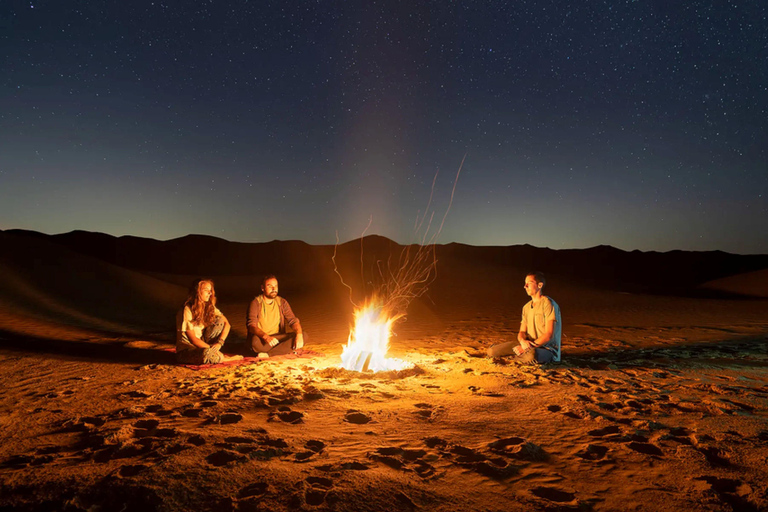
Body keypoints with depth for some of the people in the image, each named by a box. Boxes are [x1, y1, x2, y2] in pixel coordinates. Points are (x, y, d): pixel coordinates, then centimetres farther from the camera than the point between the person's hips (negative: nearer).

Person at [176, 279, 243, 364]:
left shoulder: (210, 307, 3)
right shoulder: (187, 310, -18)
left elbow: (226, 324, -2)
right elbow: (193, 339, -19)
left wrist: (219, 343, -18)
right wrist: (211, 348, -23)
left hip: (203, 343, 7)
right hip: (186, 350, -7)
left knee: (220, 321, -9)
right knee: (206, 353, -39)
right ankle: (225, 359, -8)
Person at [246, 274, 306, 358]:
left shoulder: (282, 302, 6)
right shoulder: (255, 303, -8)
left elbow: (293, 320, 0)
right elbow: (251, 326, -21)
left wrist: (299, 335, -22)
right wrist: (266, 336, -41)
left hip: (277, 337, 5)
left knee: (303, 335, -19)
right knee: (255, 340, -40)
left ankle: (267, 354, -23)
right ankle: (283, 349, -16)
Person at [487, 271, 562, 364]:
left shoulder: (548, 304, -10)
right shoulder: (526, 307, 14)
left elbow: (548, 335, -16)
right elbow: (522, 332, 10)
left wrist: (530, 346, -21)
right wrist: (523, 341, -15)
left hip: (547, 348, -6)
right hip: (530, 346, 6)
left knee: (531, 355, -43)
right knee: (491, 351, -10)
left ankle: (515, 358, -10)